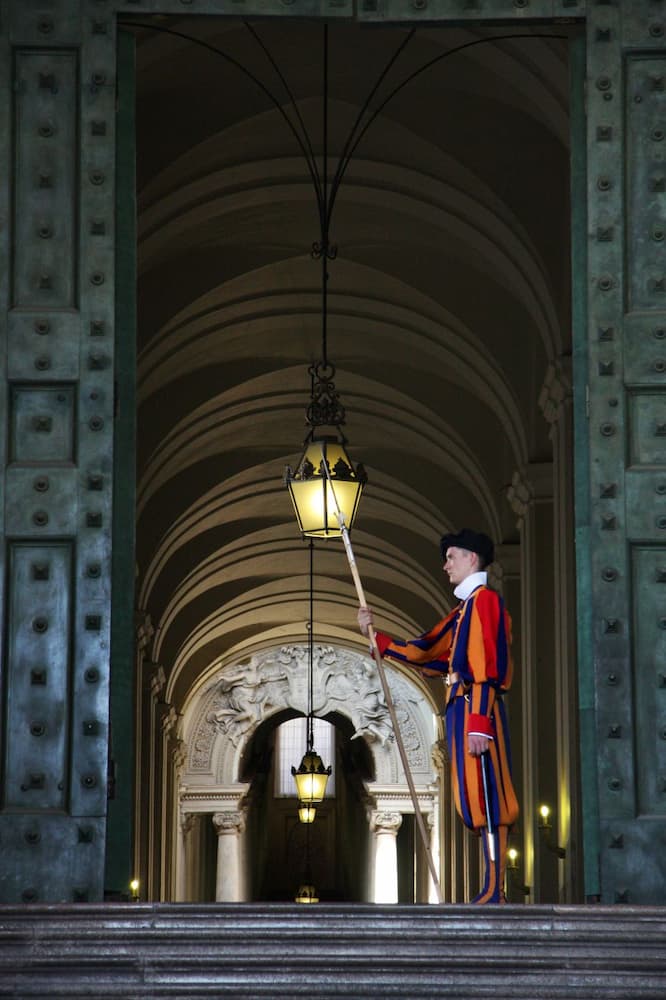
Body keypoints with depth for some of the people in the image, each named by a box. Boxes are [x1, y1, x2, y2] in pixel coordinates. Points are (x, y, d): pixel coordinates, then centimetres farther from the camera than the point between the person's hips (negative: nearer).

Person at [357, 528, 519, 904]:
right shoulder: (465, 608, 23)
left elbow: (488, 666, -16)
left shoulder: (485, 599, -7)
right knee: (479, 802, 7)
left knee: (486, 800, -12)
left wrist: (479, 724, -22)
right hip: (462, 709, 10)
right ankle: (494, 891, 8)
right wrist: (377, 637, 24)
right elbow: (425, 654, 26)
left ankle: (494, 894, -15)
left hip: (476, 710, -10)